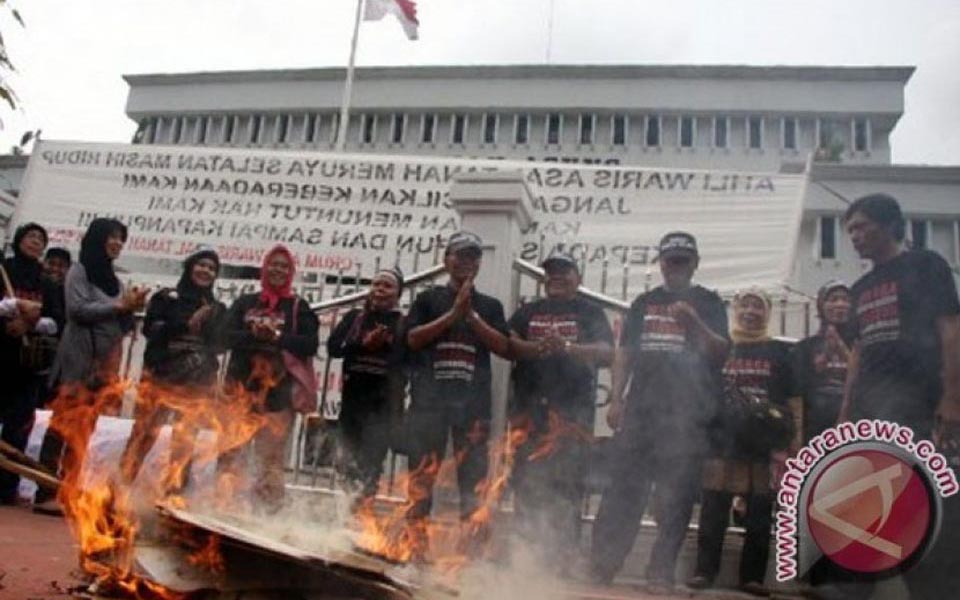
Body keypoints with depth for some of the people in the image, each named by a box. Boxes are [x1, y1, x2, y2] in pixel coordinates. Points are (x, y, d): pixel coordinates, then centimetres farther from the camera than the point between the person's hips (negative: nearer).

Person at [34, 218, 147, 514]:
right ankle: (45, 493, -6)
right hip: (80, 358, -6)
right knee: (64, 423, -8)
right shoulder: (79, 271, 2)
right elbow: (78, 309, -11)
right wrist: (118, 305, -8)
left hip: (106, 362, 6)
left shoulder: (113, 279, 19)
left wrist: (131, 308, -1)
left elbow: (122, 325, 17)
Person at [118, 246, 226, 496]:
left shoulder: (218, 309, 15)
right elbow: (150, 328, -6)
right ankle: (122, 483, 10)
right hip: (160, 374, -2)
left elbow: (220, 344, 8)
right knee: (144, 430, -3)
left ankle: (172, 492, 10)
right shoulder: (166, 297, 7)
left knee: (185, 438, 0)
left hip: (197, 382, 2)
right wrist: (186, 326, -17)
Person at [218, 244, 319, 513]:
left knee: (271, 452, 1)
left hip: (279, 390, -2)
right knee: (232, 449, 4)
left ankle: (269, 505, 9)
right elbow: (228, 335, 1)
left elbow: (310, 344, -4)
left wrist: (277, 337, -17)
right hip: (241, 385, 2)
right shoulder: (245, 302, 12)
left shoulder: (298, 307, 6)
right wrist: (254, 335, -17)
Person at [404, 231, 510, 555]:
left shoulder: (490, 306, 17)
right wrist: (453, 314, -7)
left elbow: (503, 347, 4)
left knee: (473, 473, -3)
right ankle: (415, 539, 5)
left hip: (473, 400, 1)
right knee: (422, 471, -2)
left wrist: (471, 317, -6)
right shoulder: (429, 299, 13)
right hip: (429, 397, -1)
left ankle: (471, 543, 1)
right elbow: (413, 338, -1)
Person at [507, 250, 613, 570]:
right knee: (526, 486, 3)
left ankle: (561, 560, 0)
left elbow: (606, 353, -1)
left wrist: (567, 347, -17)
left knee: (566, 489, -7)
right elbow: (507, 344, 6)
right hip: (528, 408, 3)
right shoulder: (528, 312, 20)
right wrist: (535, 348, -14)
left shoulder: (590, 313, 12)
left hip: (572, 410, -2)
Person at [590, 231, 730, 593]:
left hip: (687, 414, -2)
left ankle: (661, 573, 6)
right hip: (641, 408, 3)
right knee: (623, 488, 2)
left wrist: (694, 322, -21)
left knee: (675, 497, -1)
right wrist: (615, 399, 4)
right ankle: (601, 564, 7)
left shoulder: (708, 302, 7)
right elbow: (624, 353, 14)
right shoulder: (645, 303, 16)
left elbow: (721, 353, -4)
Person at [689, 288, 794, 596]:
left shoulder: (779, 352, 11)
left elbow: (793, 402, 9)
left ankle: (752, 577, 11)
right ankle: (704, 571, 8)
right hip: (721, 440, 0)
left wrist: (791, 443, -1)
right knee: (713, 513, 2)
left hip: (764, 443, 0)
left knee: (759, 516, 3)